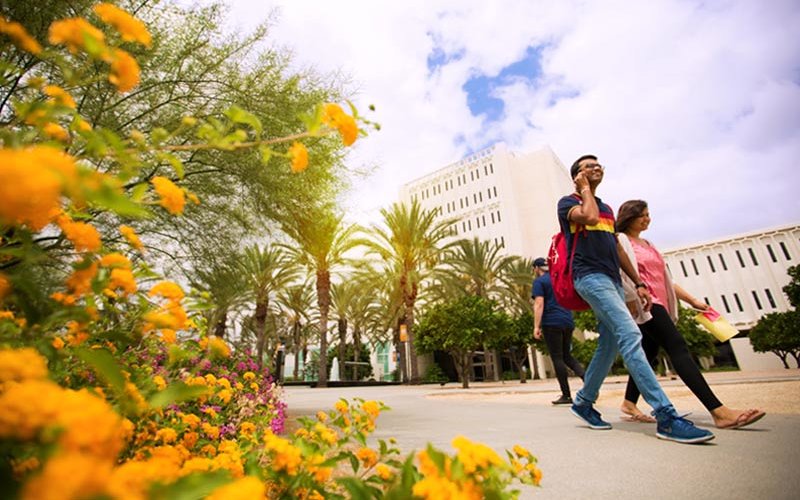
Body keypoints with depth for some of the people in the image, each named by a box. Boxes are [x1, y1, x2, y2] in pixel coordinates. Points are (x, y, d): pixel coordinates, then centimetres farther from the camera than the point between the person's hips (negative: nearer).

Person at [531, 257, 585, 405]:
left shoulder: (539, 281, -3)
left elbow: (539, 304, -13)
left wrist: (536, 326, -16)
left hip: (552, 323, -7)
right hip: (568, 321, 7)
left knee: (557, 358, -1)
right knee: (567, 355, 15)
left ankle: (566, 395, 0)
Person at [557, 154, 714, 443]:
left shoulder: (607, 208, 26)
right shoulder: (568, 202, 4)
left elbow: (617, 248, 23)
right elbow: (589, 217, -19)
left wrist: (638, 283, 16)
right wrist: (585, 189, -1)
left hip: (612, 279, 8)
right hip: (590, 276, -8)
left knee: (609, 346, 7)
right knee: (630, 336, -20)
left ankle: (583, 402, 20)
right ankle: (666, 417, -19)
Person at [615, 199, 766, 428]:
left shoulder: (647, 244, 24)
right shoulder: (621, 240, -2)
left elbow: (665, 279, 24)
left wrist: (692, 300, 18)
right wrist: (633, 301, -21)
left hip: (658, 305, 9)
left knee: (648, 353, 8)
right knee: (678, 347, -16)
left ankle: (629, 403, 16)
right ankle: (719, 411, -19)